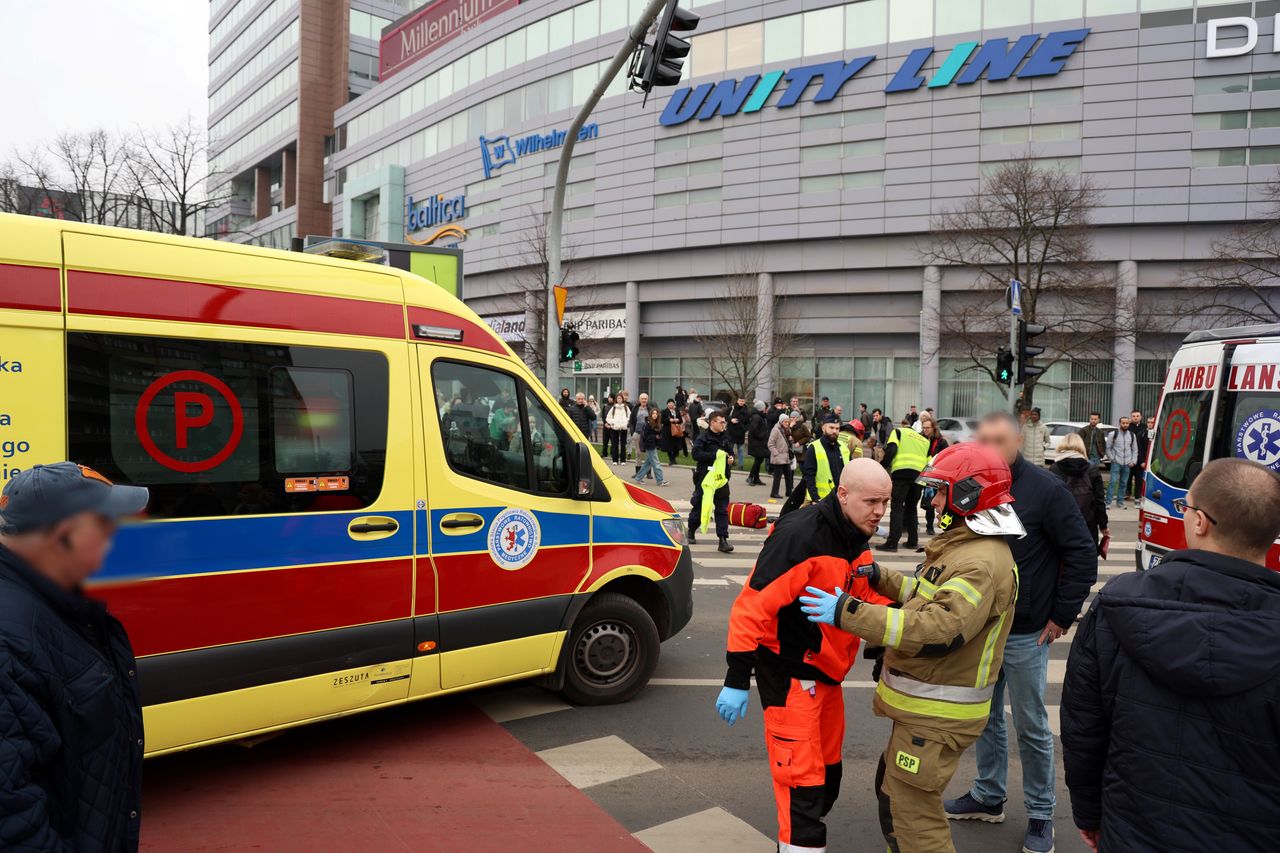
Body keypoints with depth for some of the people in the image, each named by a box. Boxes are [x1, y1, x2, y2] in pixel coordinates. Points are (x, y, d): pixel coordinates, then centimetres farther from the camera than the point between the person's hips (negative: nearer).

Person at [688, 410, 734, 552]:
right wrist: (715, 455, -22)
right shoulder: (703, 437, -10)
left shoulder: (725, 437, 8)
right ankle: (691, 532, 33)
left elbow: (730, 451, 23)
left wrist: (731, 457, 0)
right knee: (699, 506, 10)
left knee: (722, 509, -1)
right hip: (705, 477, -5)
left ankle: (723, 540, 0)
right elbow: (696, 454, -22)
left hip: (721, 477, 5)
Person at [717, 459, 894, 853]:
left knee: (827, 771, 22)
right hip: (790, 674, -9)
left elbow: (870, 599, 13)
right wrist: (737, 680, -26)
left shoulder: (855, 540, 3)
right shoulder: (800, 535, -26)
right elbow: (753, 607, -27)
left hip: (826, 671, 9)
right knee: (802, 780, -3)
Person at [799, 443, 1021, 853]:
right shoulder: (965, 546, 11)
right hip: (925, 703, 11)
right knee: (892, 787, 25)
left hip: (938, 712, -11)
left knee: (911, 808, -2)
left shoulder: (983, 563, -25)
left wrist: (847, 613, -34)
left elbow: (938, 631, -34)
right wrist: (880, 577, 11)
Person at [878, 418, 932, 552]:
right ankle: (912, 541, 19)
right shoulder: (924, 440, 30)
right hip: (920, 475, 4)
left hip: (902, 472, -4)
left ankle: (892, 542, -10)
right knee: (911, 508, 18)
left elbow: (891, 449, -4)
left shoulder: (898, 432, 16)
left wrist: (882, 466, 2)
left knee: (897, 507, -4)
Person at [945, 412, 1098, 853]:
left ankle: (1041, 815, 22)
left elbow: (1082, 554, -10)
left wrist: (1062, 616, -10)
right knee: (986, 717, 17)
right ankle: (988, 796, 33)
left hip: (1025, 633, -5)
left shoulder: (1044, 489, -13)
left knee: (1031, 725, 6)